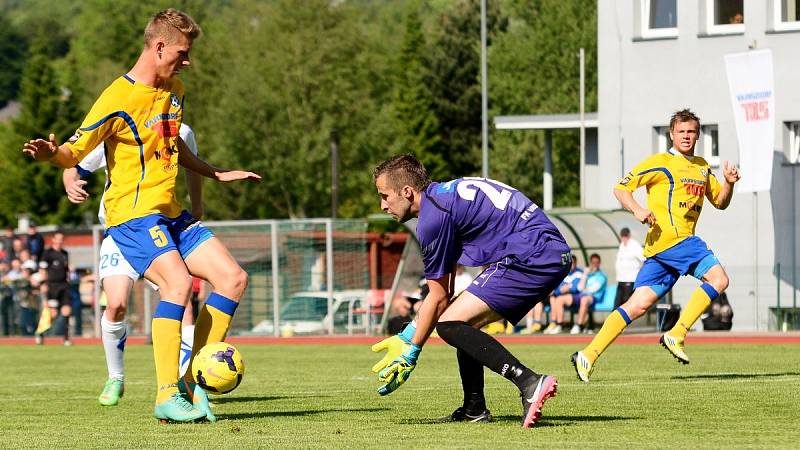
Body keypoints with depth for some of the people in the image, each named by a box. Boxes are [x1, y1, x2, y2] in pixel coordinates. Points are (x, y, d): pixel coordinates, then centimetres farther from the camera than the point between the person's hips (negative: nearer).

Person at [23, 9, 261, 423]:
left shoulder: (174, 90, 13)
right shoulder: (119, 99, -14)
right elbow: (75, 152, -14)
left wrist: (216, 174, 36)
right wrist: (51, 154, -35)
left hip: (170, 213, 9)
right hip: (132, 214, -9)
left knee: (233, 278, 0)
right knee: (178, 282, -29)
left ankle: (194, 381, 5)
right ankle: (166, 396, -26)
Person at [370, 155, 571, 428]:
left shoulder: (433, 216, -9)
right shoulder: (445, 195, 21)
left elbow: (438, 296, -3)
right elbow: (445, 291, 26)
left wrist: (412, 351, 6)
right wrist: (408, 336, 28)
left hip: (531, 258, -10)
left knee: (449, 324, -14)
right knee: (463, 322, 20)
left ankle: (530, 383, -27)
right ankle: (474, 410, 22)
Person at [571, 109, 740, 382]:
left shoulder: (702, 168, 23)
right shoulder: (661, 163, -1)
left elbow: (720, 203, 27)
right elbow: (621, 188, -2)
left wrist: (729, 183, 7)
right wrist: (637, 210, -20)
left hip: (684, 240, 7)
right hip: (668, 237, -7)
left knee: (639, 304, 2)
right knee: (718, 278, -19)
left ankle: (588, 356, 1)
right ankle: (676, 335, -16)